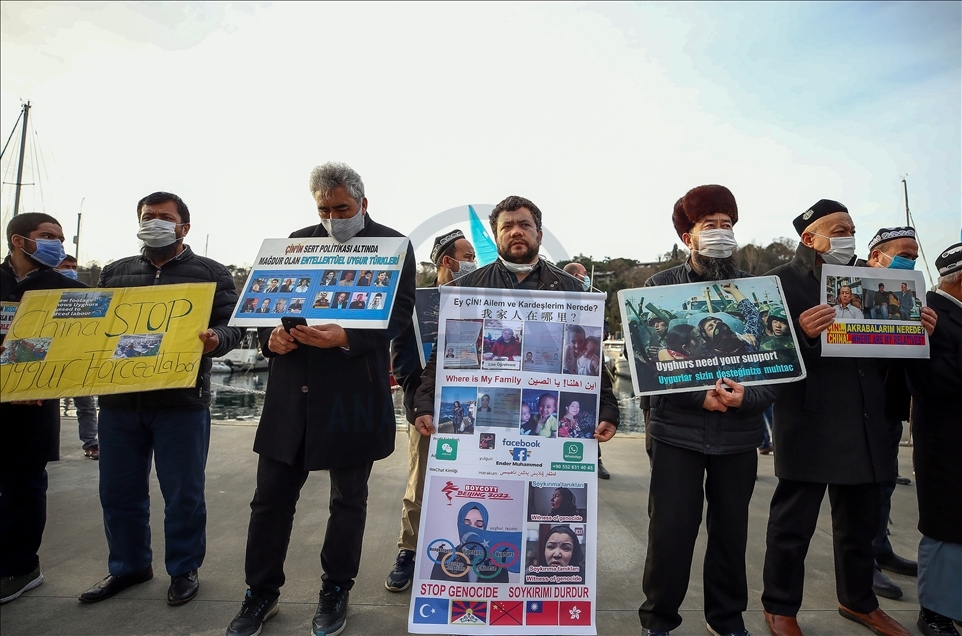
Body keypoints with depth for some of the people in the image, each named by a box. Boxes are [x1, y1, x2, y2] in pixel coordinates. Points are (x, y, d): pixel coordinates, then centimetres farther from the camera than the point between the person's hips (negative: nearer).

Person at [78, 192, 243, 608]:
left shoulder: (210, 273, 4)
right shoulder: (114, 273, 17)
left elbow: (233, 324, -3)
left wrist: (216, 339, -25)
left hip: (181, 400, -4)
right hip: (118, 400, 5)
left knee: (183, 493, 5)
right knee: (119, 492, 15)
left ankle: (183, 569, 23)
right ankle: (128, 566, 34)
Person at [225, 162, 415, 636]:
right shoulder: (297, 241, 11)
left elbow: (399, 312, -10)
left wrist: (346, 338, -25)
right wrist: (270, 336, -9)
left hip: (354, 392, -3)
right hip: (291, 389, 4)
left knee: (348, 499, 11)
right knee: (271, 496, 11)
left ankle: (336, 591, 32)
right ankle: (261, 593, 32)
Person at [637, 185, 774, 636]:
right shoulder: (661, 286, 0)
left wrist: (748, 397, -15)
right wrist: (698, 395, -18)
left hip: (739, 433, 3)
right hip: (676, 431, -2)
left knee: (731, 529, 14)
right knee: (670, 529, 1)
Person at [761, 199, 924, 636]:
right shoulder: (781, 282, -6)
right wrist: (802, 334, -29)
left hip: (863, 423, 7)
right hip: (808, 423, -6)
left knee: (861, 520, 20)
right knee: (793, 523, 4)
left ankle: (858, 601, 40)